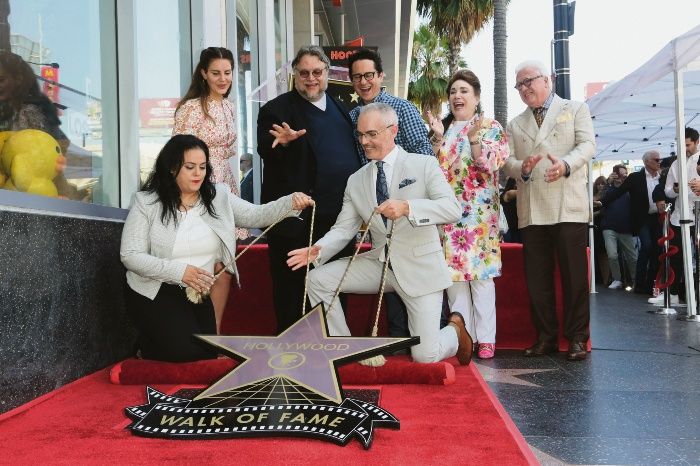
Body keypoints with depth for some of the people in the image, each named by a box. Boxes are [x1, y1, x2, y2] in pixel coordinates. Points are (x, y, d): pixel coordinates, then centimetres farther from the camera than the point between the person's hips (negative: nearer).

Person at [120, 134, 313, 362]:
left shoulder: (218, 196, 2)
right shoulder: (147, 202, -9)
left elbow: (255, 216, -7)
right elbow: (130, 256, -13)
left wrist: (290, 202, -27)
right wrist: (179, 271, -26)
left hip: (198, 293, 4)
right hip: (155, 293, -4)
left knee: (208, 352, -3)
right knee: (186, 350, -19)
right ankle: (148, 345, 13)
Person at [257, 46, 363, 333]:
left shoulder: (340, 107, 15)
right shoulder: (277, 110, -3)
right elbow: (265, 152, -16)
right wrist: (282, 142, -37)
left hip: (339, 218, 6)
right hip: (298, 221, -6)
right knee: (294, 293, 3)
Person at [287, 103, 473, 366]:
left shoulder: (424, 165, -5)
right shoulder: (356, 181, 7)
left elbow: (453, 209, -17)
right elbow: (343, 229, 2)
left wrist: (407, 207, -33)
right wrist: (318, 250, -19)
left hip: (419, 266, -4)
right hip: (379, 263, 4)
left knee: (425, 356, -9)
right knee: (317, 279, -11)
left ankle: (454, 330, 28)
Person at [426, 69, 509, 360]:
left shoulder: (491, 128, 5)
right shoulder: (442, 130, 15)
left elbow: (491, 166, -7)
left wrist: (474, 138, -20)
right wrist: (439, 138, -5)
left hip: (479, 213, -3)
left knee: (481, 274, -6)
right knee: (453, 273, 2)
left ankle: (485, 339, -1)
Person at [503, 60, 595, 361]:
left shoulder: (576, 109, 12)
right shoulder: (515, 125, 20)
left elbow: (587, 145, -2)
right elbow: (506, 161, 10)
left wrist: (566, 164, -22)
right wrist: (522, 168, -14)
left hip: (568, 207, -3)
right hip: (531, 210, 3)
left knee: (574, 274, -2)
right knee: (537, 276, 5)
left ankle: (576, 338, 8)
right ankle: (545, 337, 14)